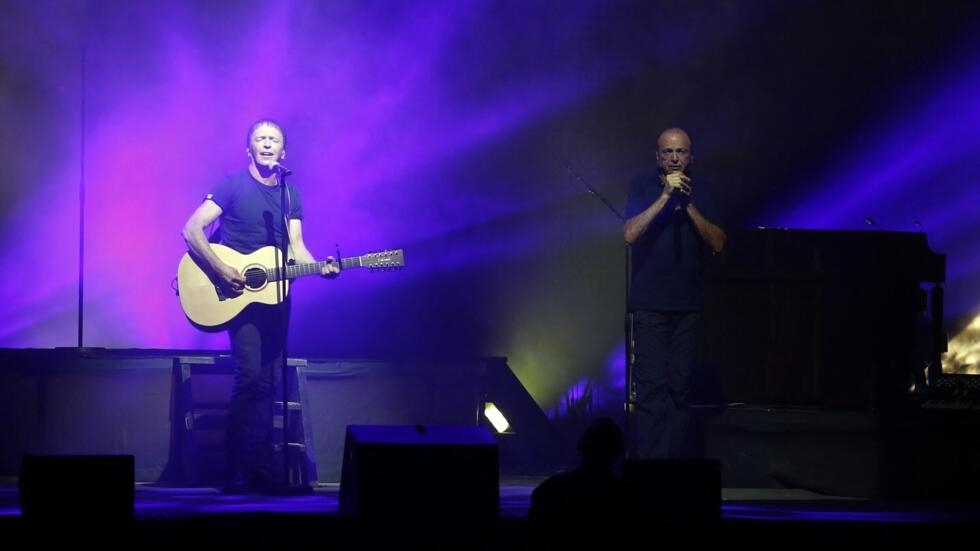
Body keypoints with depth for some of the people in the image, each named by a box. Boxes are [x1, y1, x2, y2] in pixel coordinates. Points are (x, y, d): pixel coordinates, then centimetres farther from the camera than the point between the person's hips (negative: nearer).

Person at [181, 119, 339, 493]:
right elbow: (192, 229, -11)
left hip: (274, 295, 6)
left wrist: (320, 267, -13)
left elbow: (296, 248, 7)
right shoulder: (233, 186, -5)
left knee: (267, 383, 5)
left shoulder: (291, 195, 12)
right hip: (239, 294, -6)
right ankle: (237, 473, -13)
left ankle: (259, 474, 10)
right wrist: (221, 270, -21)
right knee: (250, 375, -18)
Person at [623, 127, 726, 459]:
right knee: (651, 386, -10)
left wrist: (687, 204, -9)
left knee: (680, 387, -1)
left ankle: (676, 458, 1)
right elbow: (630, 233, -9)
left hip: (688, 306, 2)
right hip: (650, 304, -2)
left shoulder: (702, 193, 11)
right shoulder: (643, 187, 5)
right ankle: (648, 460, -11)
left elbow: (718, 243, 1)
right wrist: (665, 196, -14)